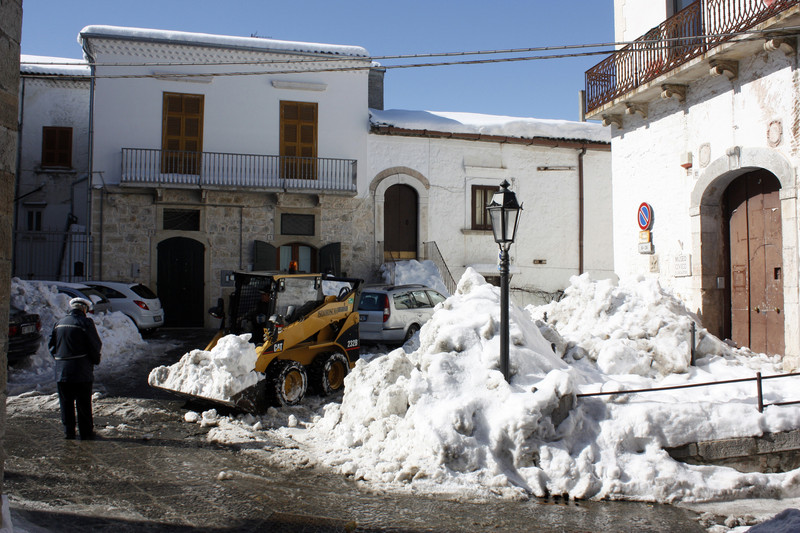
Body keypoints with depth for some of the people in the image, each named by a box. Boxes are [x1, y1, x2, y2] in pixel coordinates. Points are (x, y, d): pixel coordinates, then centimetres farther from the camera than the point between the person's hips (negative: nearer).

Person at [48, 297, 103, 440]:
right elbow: (96, 346, -9)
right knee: (84, 405, 3)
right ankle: (86, 434, 9)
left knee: (66, 405, 13)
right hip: (81, 372, -5)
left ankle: (68, 433, 19)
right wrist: (95, 360, 7)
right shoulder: (85, 322, -8)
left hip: (61, 372, 5)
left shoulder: (59, 323, 10)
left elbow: (52, 345, 14)